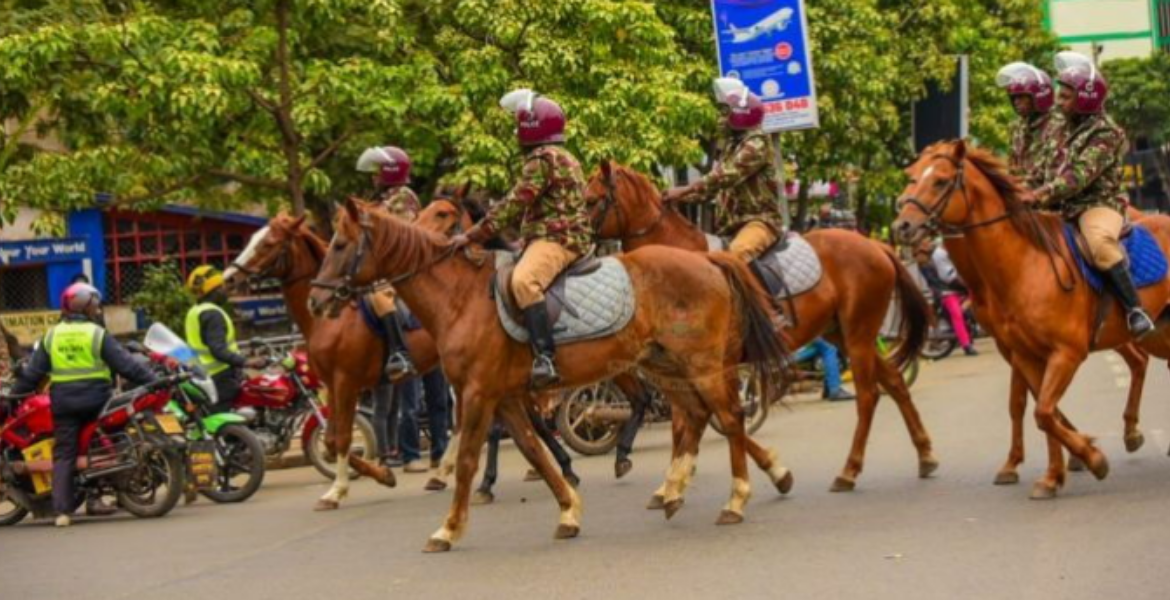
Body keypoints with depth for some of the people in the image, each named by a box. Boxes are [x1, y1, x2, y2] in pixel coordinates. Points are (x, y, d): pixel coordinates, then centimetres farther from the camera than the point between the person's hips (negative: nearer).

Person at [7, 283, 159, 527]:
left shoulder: (52, 336, 7)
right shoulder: (97, 334, -4)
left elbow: (33, 372, 8)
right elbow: (125, 365, -6)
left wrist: (16, 395, 18)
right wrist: (154, 382, -2)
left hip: (63, 403, 3)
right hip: (95, 402, -3)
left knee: (63, 455, 3)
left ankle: (62, 510, -5)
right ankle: (94, 499, 7)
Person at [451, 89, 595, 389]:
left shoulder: (543, 159, -10)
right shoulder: (563, 158, 23)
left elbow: (515, 204, -16)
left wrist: (474, 235, -14)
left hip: (557, 239, -12)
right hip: (565, 237, 12)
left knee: (523, 281, -36)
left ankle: (545, 358, -47)